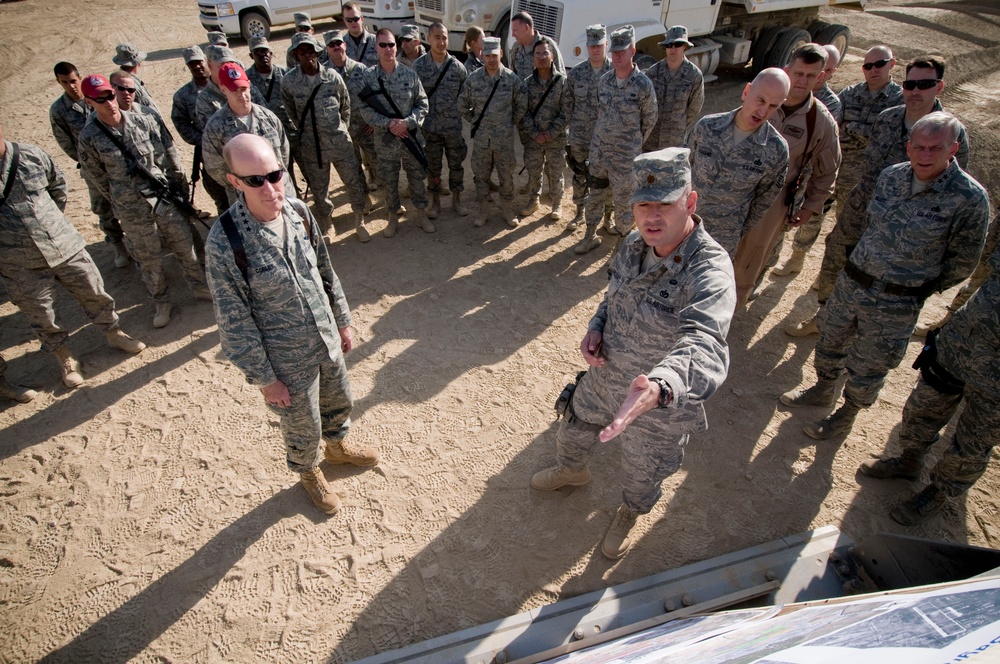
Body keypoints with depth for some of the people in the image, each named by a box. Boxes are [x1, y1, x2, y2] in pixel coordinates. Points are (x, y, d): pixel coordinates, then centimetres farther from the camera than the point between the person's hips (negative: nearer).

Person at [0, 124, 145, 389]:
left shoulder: (30, 154, -8)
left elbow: (57, 184, 12)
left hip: (65, 245, 2)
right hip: (21, 267, -2)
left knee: (94, 293, 15)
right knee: (42, 317, 12)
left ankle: (113, 332, 38)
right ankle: (64, 357, 33)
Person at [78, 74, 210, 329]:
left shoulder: (144, 121, -5)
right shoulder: (89, 138, -9)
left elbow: (171, 156, 2)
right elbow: (97, 177, 2)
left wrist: (181, 190, 5)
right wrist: (123, 201, 7)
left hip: (166, 198, 1)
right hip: (133, 211, -1)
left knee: (186, 246, 11)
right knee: (150, 260, 10)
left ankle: (200, 287, 32)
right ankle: (162, 303, 28)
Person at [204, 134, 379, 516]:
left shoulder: (298, 212, -10)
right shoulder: (223, 243, -26)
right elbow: (235, 322, -18)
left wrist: (342, 322, 11)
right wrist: (265, 379, -12)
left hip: (327, 340, 5)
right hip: (287, 359, -5)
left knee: (340, 402, 28)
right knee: (304, 427, 18)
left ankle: (337, 447, 61)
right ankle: (309, 473, 52)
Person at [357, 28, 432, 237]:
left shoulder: (410, 74, -4)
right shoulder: (367, 77, -6)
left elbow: (422, 104, -2)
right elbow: (365, 109, -6)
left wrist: (408, 122, -18)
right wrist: (388, 124, -19)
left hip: (411, 137, 1)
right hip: (385, 140, 0)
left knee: (417, 178, 13)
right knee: (388, 182, 12)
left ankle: (422, 214, 30)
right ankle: (393, 217, 30)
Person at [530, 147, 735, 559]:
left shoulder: (709, 271, -34)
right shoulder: (634, 244, -10)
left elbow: (704, 347, -50)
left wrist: (658, 389, -70)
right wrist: (595, 328, -10)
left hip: (661, 403, -5)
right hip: (603, 378, 6)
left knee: (642, 476, 22)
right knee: (573, 429, 30)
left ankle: (630, 513, 58)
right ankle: (572, 470, 65)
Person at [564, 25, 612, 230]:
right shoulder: (576, 73, 1)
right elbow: (569, 103, 7)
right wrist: (571, 128, 5)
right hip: (579, 136, 2)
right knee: (579, 175, 13)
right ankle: (579, 212, 30)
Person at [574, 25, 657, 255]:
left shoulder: (643, 85, -12)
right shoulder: (604, 80, 2)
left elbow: (649, 120, -1)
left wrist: (634, 143, 7)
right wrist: (605, 135, 15)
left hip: (625, 155, -5)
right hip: (598, 149, 5)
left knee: (623, 200, 5)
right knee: (595, 194, 15)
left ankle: (623, 236, 25)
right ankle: (591, 235, 30)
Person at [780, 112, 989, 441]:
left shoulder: (969, 198, -17)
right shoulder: (891, 176, -3)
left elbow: (962, 263, -7)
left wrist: (919, 290, -2)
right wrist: (864, 261, 11)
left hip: (896, 302, -5)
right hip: (852, 279, 5)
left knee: (868, 365, 11)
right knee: (830, 339, 21)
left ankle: (846, 415, 35)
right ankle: (823, 390, 47)